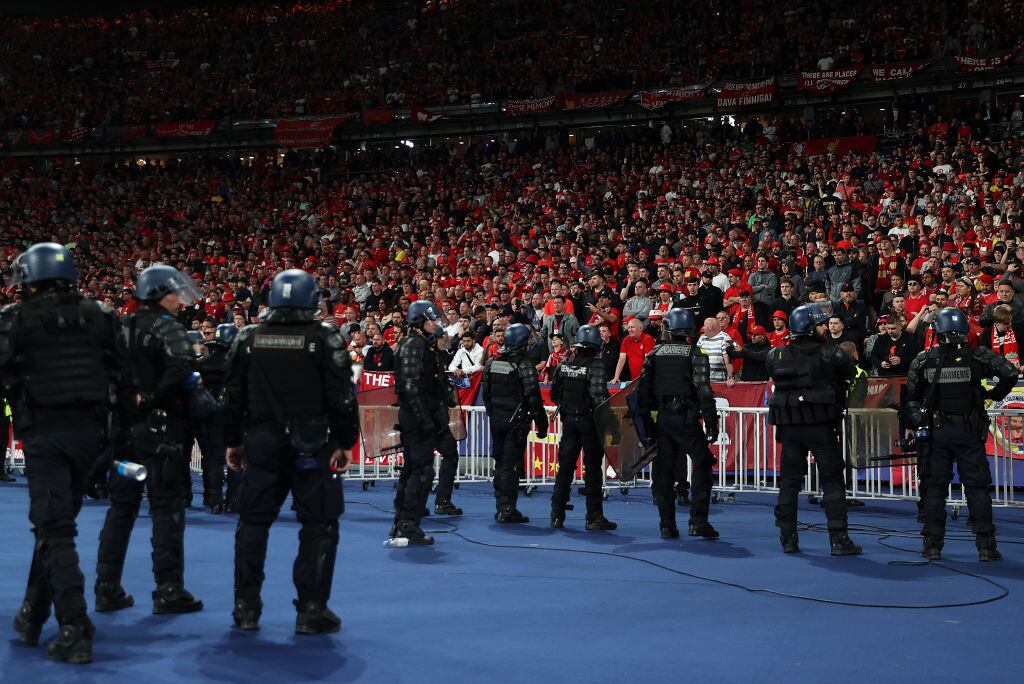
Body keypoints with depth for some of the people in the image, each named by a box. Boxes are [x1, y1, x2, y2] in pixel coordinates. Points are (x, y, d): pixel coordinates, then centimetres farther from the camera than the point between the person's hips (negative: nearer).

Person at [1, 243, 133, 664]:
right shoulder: (101, 317, 7)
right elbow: (124, 378, 6)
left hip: (43, 434, -4)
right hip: (89, 432, 4)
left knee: (54, 530, -1)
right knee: (56, 522, 19)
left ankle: (75, 632, -9)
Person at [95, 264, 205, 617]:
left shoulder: (122, 328, 13)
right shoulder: (165, 326, -10)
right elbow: (182, 366, -28)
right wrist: (153, 399, -17)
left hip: (123, 426, 7)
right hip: (159, 428, -7)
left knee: (121, 507, 14)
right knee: (167, 508, -1)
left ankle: (108, 589, 18)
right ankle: (169, 591, 3)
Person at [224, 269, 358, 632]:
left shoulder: (248, 338, 4)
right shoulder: (326, 338, -6)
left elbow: (234, 395, 8)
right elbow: (341, 396, -8)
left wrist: (233, 442, 17)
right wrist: (345, 443, 0)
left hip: (262, 442, 3)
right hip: (312, 446, -3)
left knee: (253, 522, 14)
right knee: (319, 525, 5)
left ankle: (246, 607, 19)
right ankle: (311, 610, 5)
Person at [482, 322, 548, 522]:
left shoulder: (492, 363, 6)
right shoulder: (524, 366, -13)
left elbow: (486, 393, 13)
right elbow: (533, 398, -14)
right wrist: (542, 424, -6)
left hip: (496, 421, 6)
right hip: (516, 421, -6)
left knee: (500, 463, 15)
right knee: (510, 465, -4)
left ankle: (501, 507, 22)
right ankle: (506, 509, -3)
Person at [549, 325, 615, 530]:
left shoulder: (564, 365, 2)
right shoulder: (596, 366, -15)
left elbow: (555, 394, 9)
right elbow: (599, 395, -23)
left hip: (569, 421, 5)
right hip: (589, 421, -5)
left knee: (565, 467, 12)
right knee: (592, 469, 3)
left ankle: (557, 515, 15)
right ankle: (594, 517, 7)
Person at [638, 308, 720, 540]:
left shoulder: (655, 353, 8)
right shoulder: (695, 354, -4)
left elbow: (644, 388, 6)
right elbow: (703, 390, -10)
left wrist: (645, 420, 12)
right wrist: (711, 423, -6)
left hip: (661, 419, 4)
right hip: (686, 419, -4)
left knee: (663, 470, 8)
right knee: (702, 464, 7)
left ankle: (667, 525, 9)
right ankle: (698, 521, -1)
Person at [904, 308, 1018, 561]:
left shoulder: (923, 360, -3)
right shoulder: (978, 357, -6)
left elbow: (910, 396, 0)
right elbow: (1011, 373, -14)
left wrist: (917, 424, 10)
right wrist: (995, 395, 3)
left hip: (935, 433, 1)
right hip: (969, 433, -1)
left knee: (934, 487, 8)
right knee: (977, 488, 6)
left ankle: (932, 545, 9)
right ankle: (986, 546, 6)